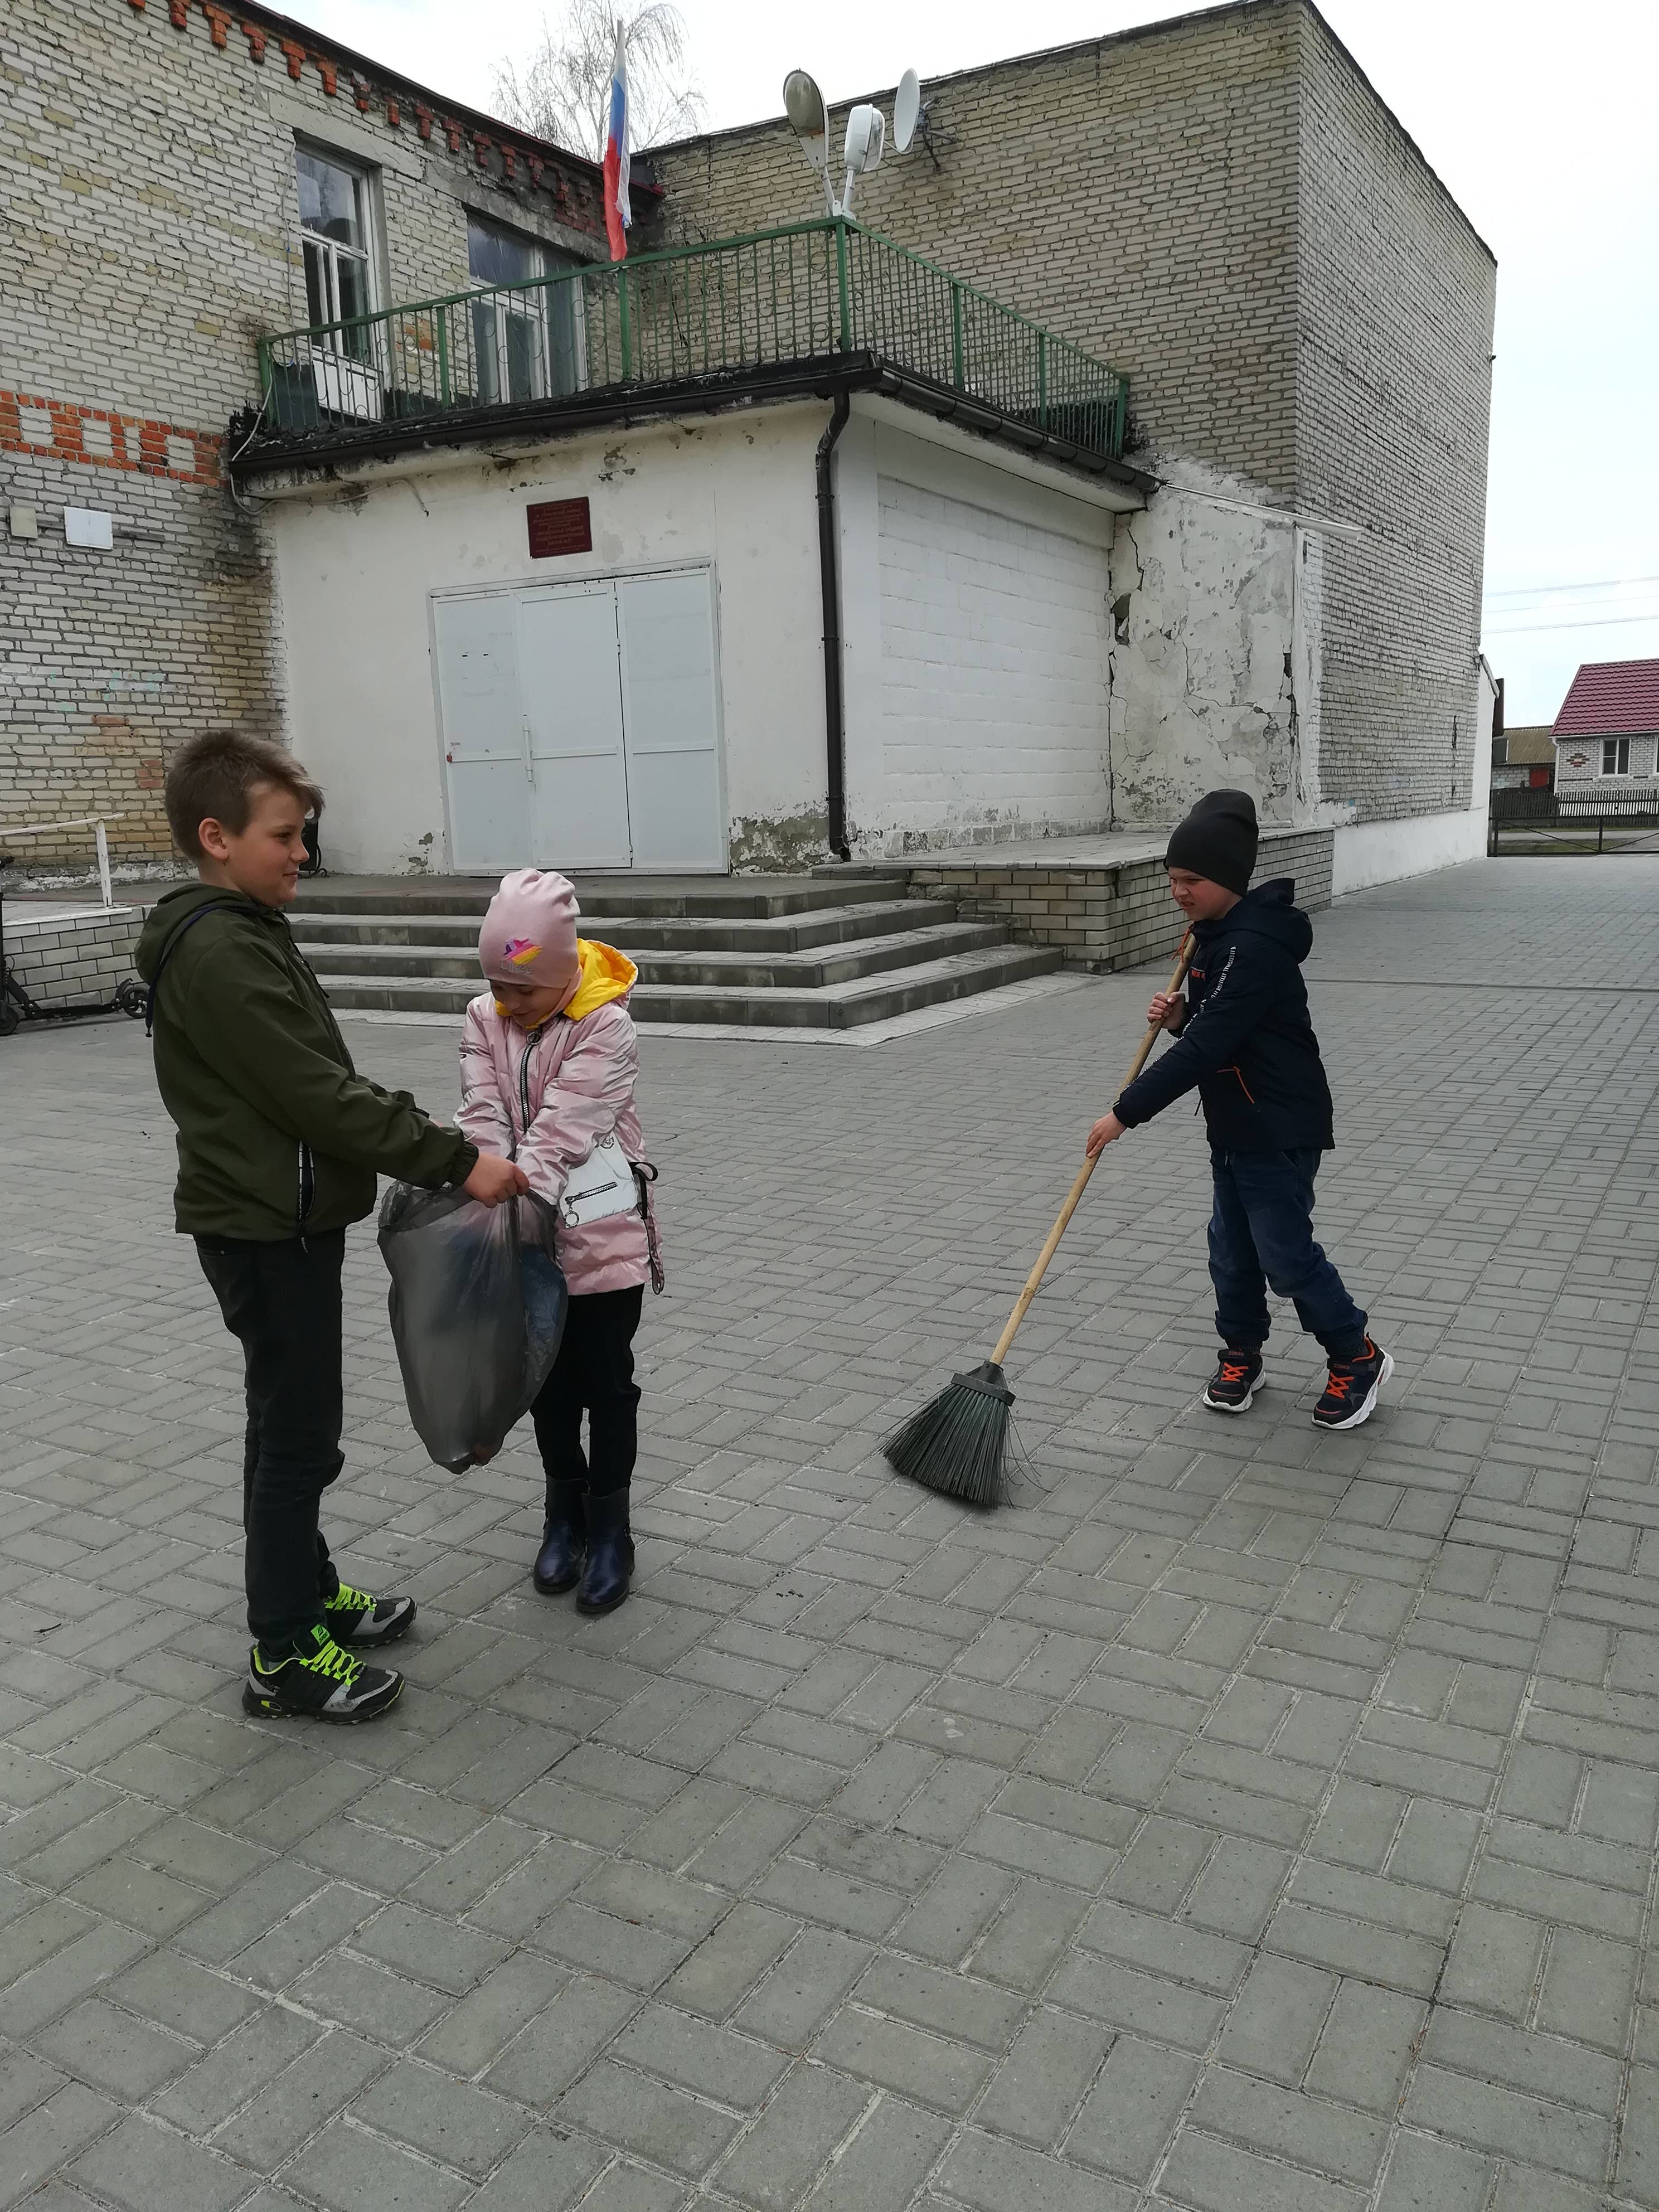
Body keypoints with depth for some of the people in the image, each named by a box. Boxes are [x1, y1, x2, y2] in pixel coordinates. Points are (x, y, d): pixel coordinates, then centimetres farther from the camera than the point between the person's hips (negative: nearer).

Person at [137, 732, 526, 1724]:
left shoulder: (243, 933, 12)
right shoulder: (218, 952, -21)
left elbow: (326, 1077, 14)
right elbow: (318, 1097, -24)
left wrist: (434, 1136, 8)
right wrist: (456, 1160, -21)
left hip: (285, 1219, 10)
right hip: (268, 1227, -10)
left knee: (296, 1423, 20)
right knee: (299, 1435, 0)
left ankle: (310, 1589, 36)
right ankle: (285, 1656, 13)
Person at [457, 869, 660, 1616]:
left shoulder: (605, 1025, -16)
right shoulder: (485, 1020, 0)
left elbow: (560, 1132, -24)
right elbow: (482, 1121, -9)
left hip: (602, 1238, -4)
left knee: (607, 1385, 7)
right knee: (548, 1382, 16)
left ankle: (609, 1526, 23)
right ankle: (564, 1511, 34)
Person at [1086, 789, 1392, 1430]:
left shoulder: (1254, 947, -25)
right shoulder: (1215, 936, 7)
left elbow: (1206, 1048, -29)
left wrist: (1126, 1113, -27)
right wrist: (1179, 1016, -3)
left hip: (1280, 1131, -9)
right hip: (1234, 1126, 9)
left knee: (1286, 1254, 0)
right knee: (1232, 1250, 15)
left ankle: (1358, 1359, 19)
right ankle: (1241, 1357, 31)